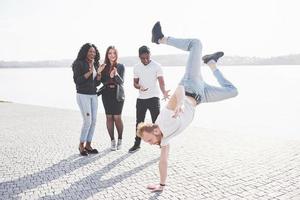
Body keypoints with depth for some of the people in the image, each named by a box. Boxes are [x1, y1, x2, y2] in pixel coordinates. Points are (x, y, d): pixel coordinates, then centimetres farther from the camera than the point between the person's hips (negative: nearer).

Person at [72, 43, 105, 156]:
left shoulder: (95, 64, 13)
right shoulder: (79, 64, -6)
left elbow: (97, 83, 12)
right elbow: (76, 80, -14)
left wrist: (99, 73, -5)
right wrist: (89, 72, -18)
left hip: (93, 95, 7)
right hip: (83, 95, -6)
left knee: (93, 121, 3)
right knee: (87, 121, -11)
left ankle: (88, 145, 13)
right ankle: (81, 145, 5)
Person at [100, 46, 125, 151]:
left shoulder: (120, 66, 1)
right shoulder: (104, 66, 5)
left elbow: (121, 81, -6)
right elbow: (102, 80, 2)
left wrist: (116, 75, -25)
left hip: (118, 94, -2)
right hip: (107, 94, 2)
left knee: (117, 117, -6)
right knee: (109, 117, 1)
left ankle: (120, 139, 12)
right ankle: (112, 140, 11)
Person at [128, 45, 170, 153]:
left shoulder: (157, 66, -6)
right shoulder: (136, 67, 6)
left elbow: (161, 81, -12)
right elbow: (135, 83, 9)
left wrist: (164, 92, -32)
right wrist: (139, 86, -15)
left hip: (154, 98, -4)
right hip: (141, 98, 4)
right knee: (139, 122, 13)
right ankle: (137, 144, 27)